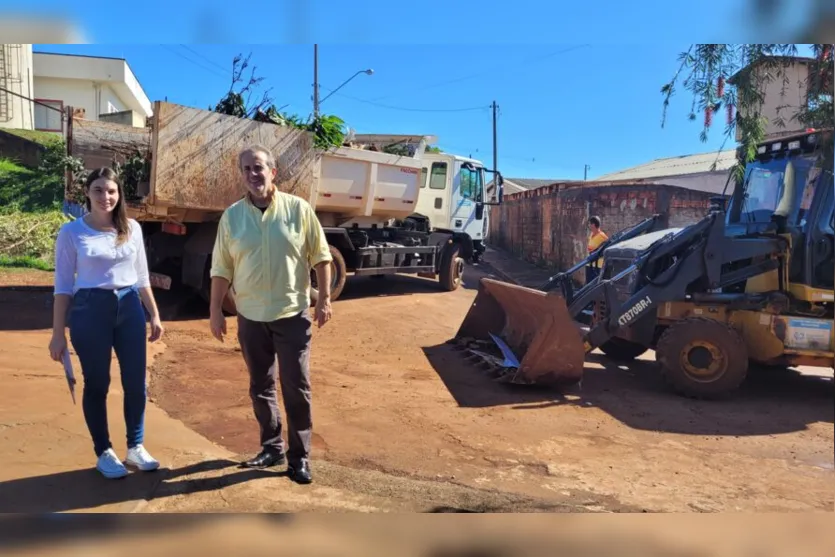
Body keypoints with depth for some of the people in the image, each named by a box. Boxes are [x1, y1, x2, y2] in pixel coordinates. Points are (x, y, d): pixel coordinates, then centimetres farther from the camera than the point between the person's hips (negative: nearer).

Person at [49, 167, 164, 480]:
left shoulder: (132, 228, 6)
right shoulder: (71, 232, -3)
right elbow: (63, 284, -2)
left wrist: (154, 315, 10)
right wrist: (58, 333, -4)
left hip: (129, 307, 3)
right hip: (90, 310, -3)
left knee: (136, 382, 6)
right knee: (97, 384, 6)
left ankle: (135, 447, 24)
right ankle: (104, 453, 22)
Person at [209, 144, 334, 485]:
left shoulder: (298, 209, -4)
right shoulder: (231, 217, 2)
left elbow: (321, 257, -1)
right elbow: (221, 269, 5)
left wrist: (324, 298, -5)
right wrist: (215, 311, 4)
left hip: (293, 314, -2)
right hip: (251, 317, 3)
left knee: (296, 387, 2)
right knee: (260, 387, 13)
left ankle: (299, 456, 15)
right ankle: (272, 448, 30)